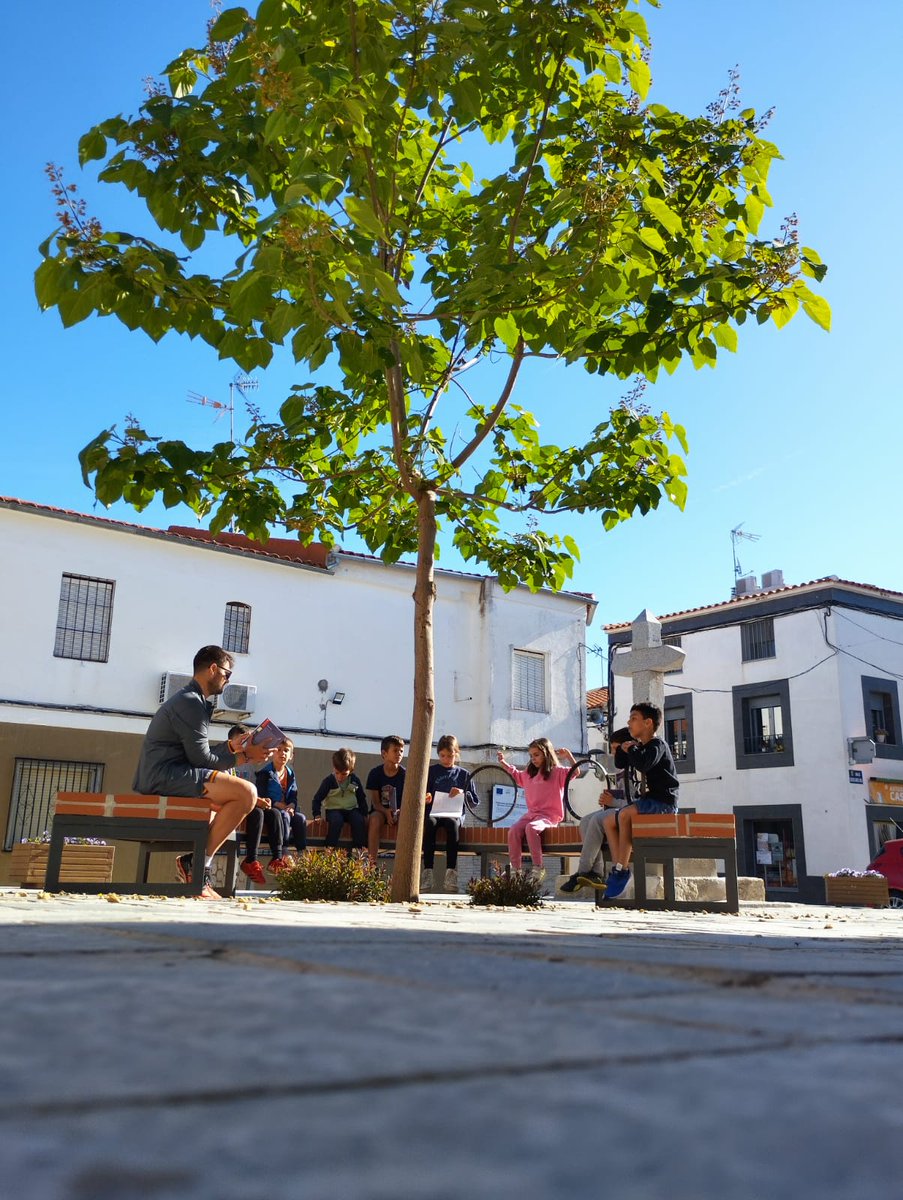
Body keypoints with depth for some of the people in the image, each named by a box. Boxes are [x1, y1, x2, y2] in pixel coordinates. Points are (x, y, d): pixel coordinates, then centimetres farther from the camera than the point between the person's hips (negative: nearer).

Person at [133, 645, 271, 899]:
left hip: (158, 778, 11)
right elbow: (201, 759, -14)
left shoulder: (191, 700, 22)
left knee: (232, 797, 27)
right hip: (164, 776, -11)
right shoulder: (191, 702, -11)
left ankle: (194, 861, 11)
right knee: (247, 792, -21)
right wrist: (244, 756, -8)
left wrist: (231, 745, 15)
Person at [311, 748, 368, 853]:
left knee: (360, 821, -27)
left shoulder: (355, 781, 1)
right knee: (336, 821, -35)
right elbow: (317, 798, -2)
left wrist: (364, 814, 5)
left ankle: (358, 849, -17)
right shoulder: (329, 781, -7)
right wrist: (317, 814, -12)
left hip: (351, 809, 3)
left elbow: (361, 799, 13)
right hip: (333, 809, -2)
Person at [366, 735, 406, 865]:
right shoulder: (375, 773, -5)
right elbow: (375, 802, -7)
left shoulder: (404, 774, -3)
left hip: (399, 811, 0)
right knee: (375, 819, -35)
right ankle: (372, 863, -35)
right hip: (380, 810, 0)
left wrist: (400, 811, -26)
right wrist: (386, 812, -27)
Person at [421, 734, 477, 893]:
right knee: (430, 823, -36)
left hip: (454, 814, 0)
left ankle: (451, 872, -39)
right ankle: (427, 872, -40)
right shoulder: (431, 771, 16)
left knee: (452, 823, -37)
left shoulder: (463, 774, 17)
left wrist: (463, 793, -6)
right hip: (433, 812, 0)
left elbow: (474, 803, 13)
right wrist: (424, 799, -9)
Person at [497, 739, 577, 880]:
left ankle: (538, 868, -29)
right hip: (531, 814, 6)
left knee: (531, 828, -36)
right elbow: (516, 775, 39)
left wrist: (569, 756, -25)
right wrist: (503, 762, 30)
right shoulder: (529, 774, 20)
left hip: (550, 815, -6)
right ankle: (516, 869, -15)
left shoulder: (557, 772, 1)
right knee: (513, 831, -21)